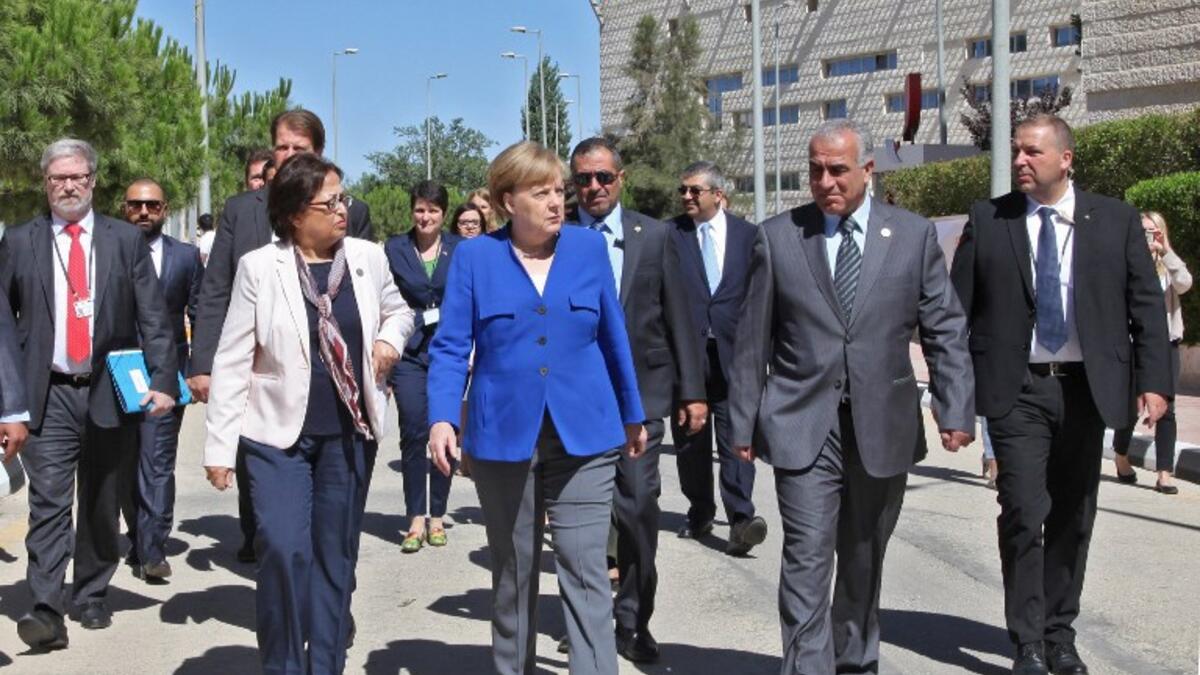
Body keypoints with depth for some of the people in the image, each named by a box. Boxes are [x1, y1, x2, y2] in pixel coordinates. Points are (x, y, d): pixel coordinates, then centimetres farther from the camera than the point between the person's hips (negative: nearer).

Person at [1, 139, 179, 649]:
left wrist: (163, 380, -11)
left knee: (102, 505, 10)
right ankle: (45, 611, -5)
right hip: (48, 395, 0)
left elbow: (153, 317, -1)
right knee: (49, 503, -7)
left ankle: (92, 597, 25)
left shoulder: (127, 240, 4)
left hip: (112, 392, 1)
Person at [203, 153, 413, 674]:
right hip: (278, 434, -3)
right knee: (284, 549, -12)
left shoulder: (368, 257, 0)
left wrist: (391, 338, -4)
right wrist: (220, 445, -6)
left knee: (335, 554, 10)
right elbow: (232, 361, -5)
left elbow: (398, 309, 19)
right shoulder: (259, 267, -8)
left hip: (349, 434, 3)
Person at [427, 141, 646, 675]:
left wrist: (633, 414, 16)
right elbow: (451, 346, -3)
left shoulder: (589, 247, 3)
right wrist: (442, 418, -18)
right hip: (503, 436, 0)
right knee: (512, 576, 15)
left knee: (585, 573, -4)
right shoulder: (474, 256, -1)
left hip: (584, 436, 0)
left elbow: (613, 337, 10)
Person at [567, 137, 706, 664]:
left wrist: (693, 391, 3)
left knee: (638, 507, -1)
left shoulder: (654, 235, 4)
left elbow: (679, 318, 5)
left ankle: (633, 621, 16)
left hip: (639, 391, 0)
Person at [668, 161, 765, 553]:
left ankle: (741, 519, -8)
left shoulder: (748, 235, 6)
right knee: (690, 440, 10)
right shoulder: (669, 235, 3)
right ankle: (700, 513, 25)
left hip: (733, 354, -1)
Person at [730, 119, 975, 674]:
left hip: (882, 427, 2)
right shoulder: (777, 236, 2)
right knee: (807, 563, -7)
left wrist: (955, 410, -4)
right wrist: (744, 421, 2)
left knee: (864, 563, 15)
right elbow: (753, 340, 3)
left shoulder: (914, 235, 4)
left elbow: (945, 331, 4)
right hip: (803, 427, -1)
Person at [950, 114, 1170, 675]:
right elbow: (958, 309, 2)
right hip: (1015, 390, -2)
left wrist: (1153, 382, -3)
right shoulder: (987, 220, 3)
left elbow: (1147, 307, 6)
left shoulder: (1116, 221, 5)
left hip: (1086, 389, 2)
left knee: (1074, 518, 10)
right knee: (1025, 514, -6)